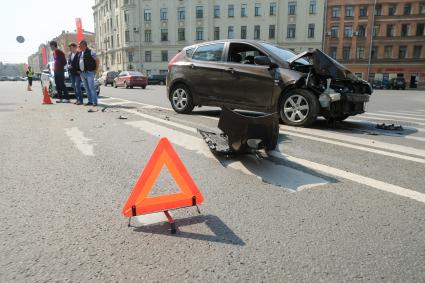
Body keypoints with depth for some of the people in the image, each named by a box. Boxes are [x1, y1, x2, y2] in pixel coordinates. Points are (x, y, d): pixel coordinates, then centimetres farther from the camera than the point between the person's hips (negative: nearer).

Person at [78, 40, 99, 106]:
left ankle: (94, 102, -7)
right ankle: (90, 101, 14)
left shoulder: (90, 52, -7)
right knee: (87, 88, 8)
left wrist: (96, 69, -7)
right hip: (82, 73, 8)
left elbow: (97, 60, -6)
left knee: (92, 87, -10)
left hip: (89, 72, -8)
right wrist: (80, 71, 14)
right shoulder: (80, 53, 15)